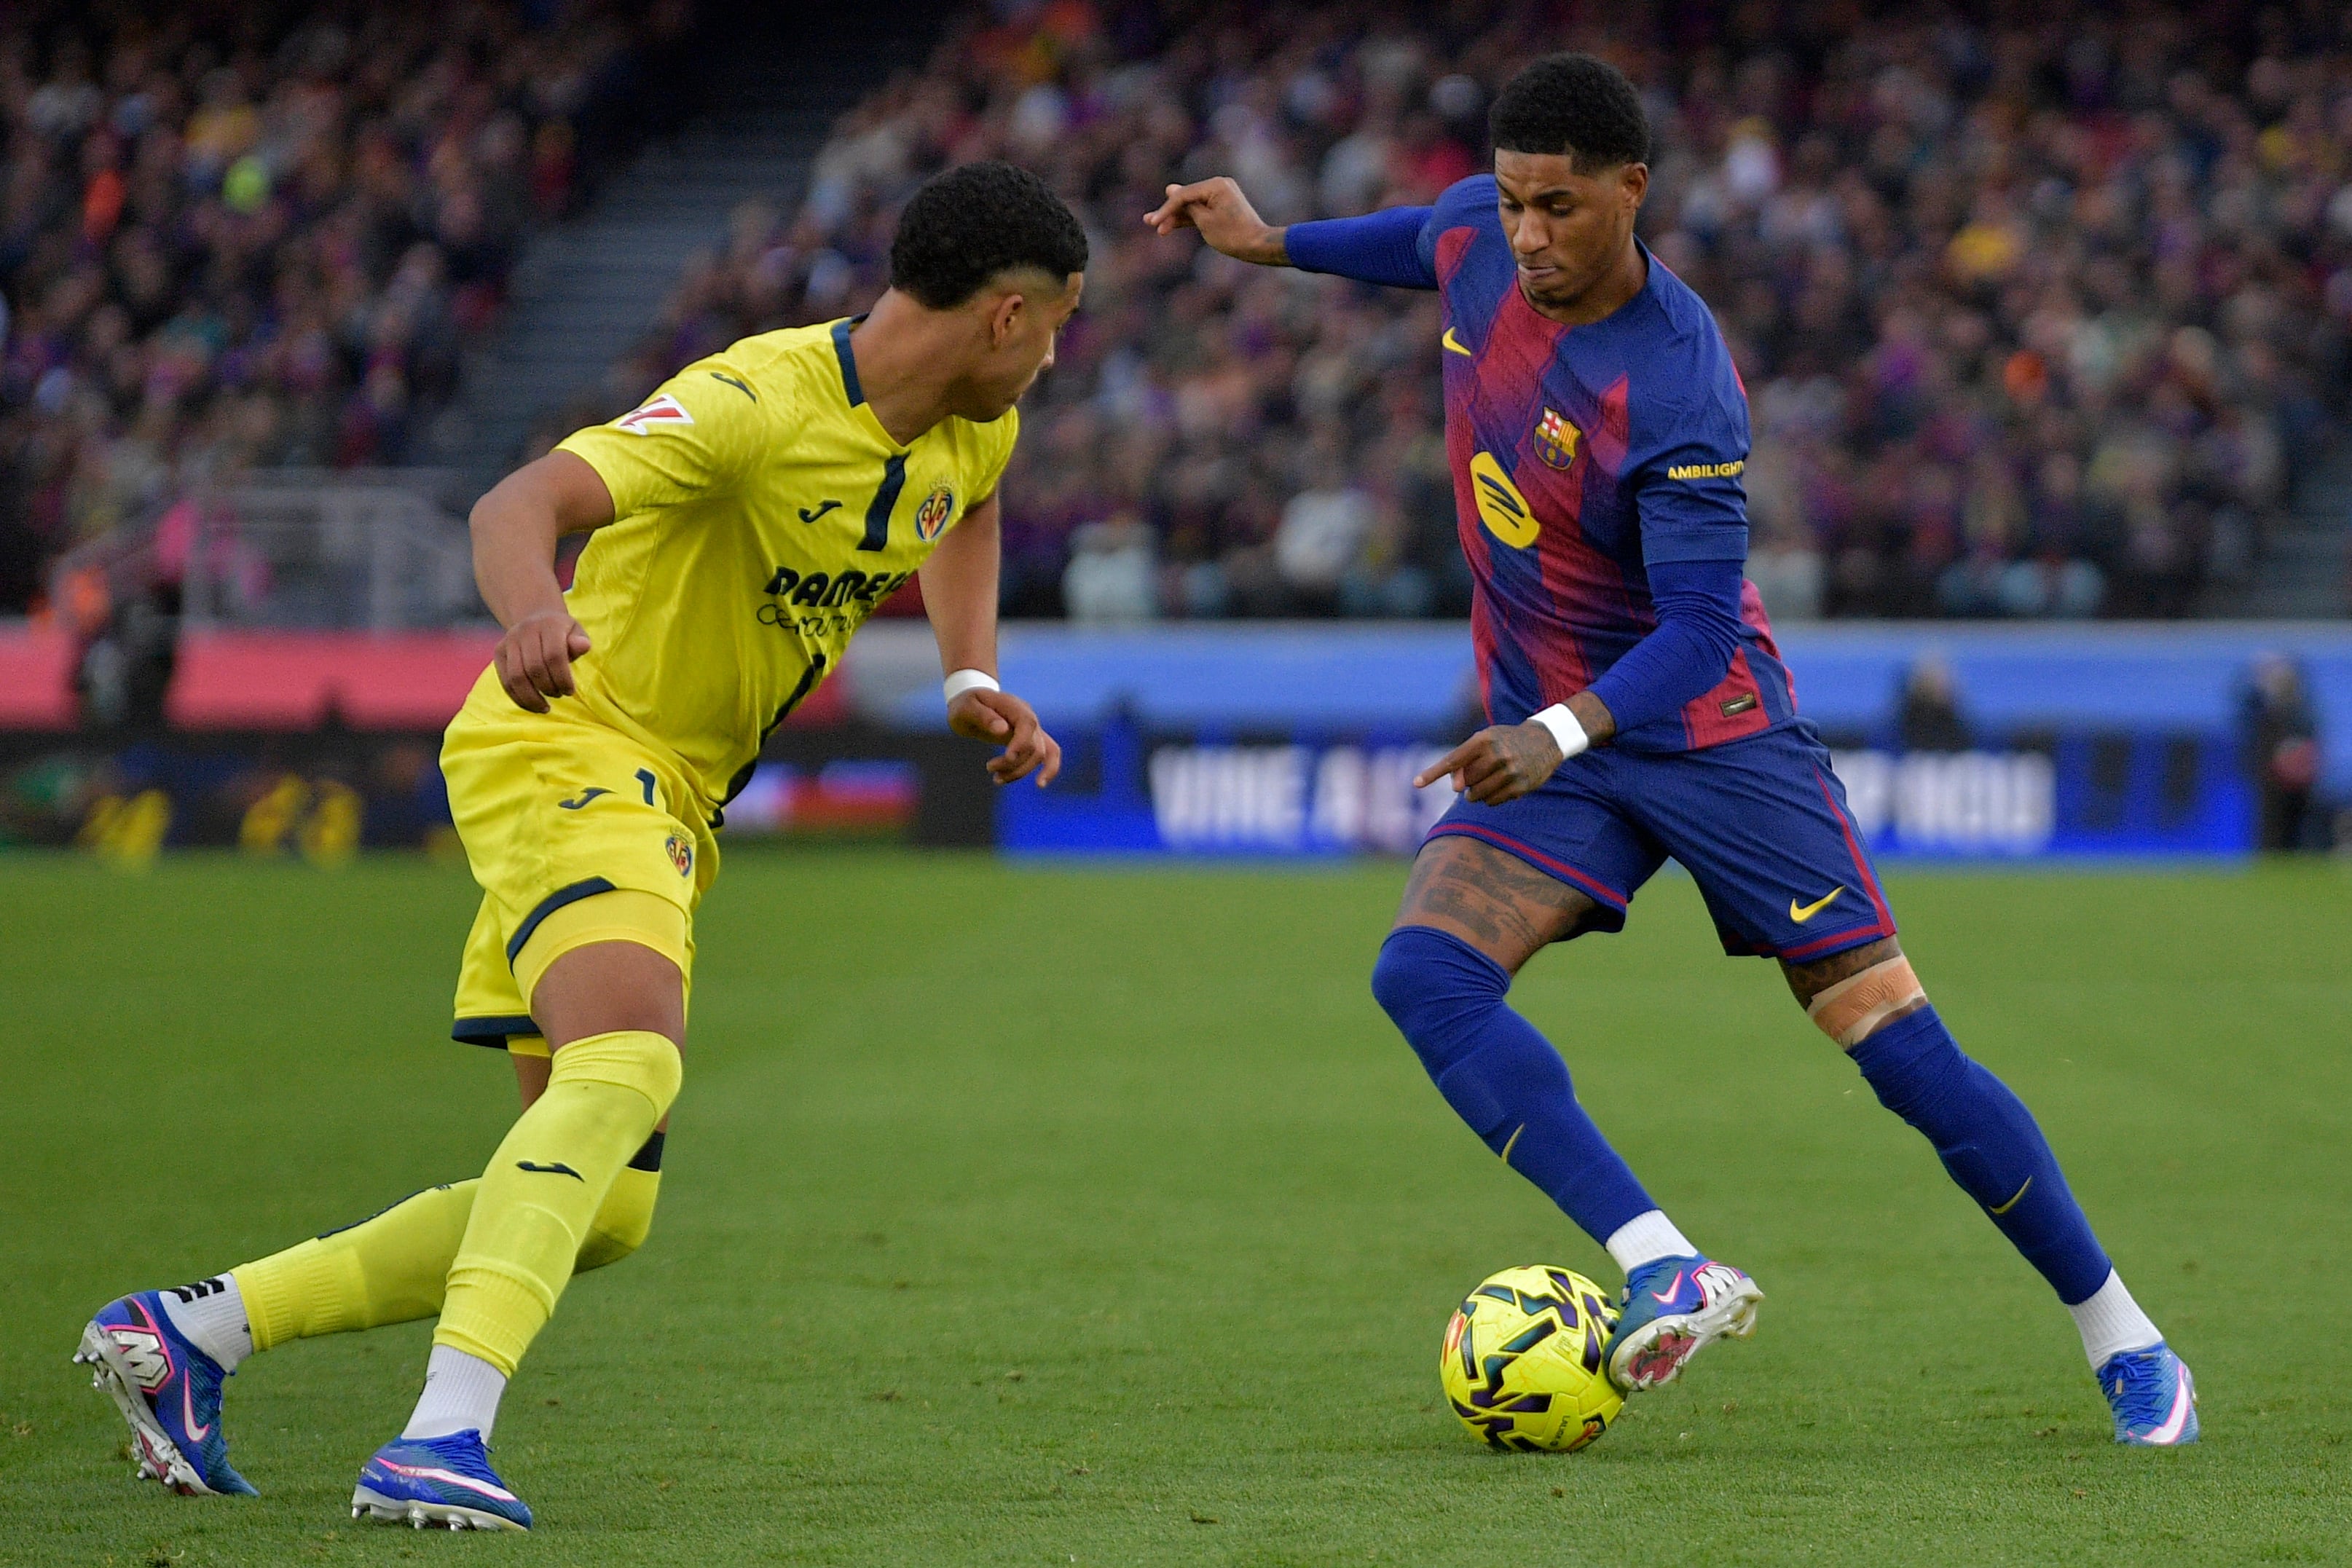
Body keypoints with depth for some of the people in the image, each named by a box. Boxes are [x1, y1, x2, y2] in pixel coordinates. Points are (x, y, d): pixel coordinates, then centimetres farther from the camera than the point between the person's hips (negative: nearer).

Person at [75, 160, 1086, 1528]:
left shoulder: (971, 431, 6)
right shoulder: (760, 403, -22)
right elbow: (521, 505, -34)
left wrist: (974, 679, 18)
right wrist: (535, 611, -56)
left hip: (670, 802, 9)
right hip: (569, 748, -9)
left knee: (600, 1213, 8)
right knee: (627, 1068, -35)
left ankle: (191, 1328, 12)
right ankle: (445, 1438, -44)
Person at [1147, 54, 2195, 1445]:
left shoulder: (1679, 391, -27)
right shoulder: (1479, 238, -7)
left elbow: (1699, 627, -28)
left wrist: (1558, 736, -42)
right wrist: (1271, 243, 23)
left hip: (1711, 733, -6)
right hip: (1544, 734, 6)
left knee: (1897, 1041, -8)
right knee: (1425, 973, -21)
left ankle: (2126, 1344, 9)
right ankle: (1667, 1272, -29)